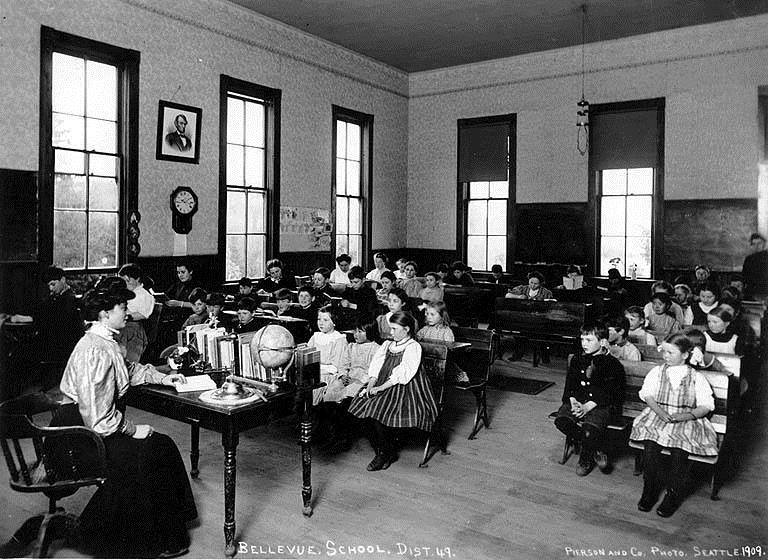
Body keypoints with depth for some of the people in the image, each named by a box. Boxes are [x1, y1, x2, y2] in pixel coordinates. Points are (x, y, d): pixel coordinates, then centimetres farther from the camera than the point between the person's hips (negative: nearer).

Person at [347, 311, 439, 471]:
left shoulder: (413, 347, -4)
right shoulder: (387, 345, 19)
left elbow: (402, 375, -15)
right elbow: (375, 367, 9)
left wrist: (380, 388, -19)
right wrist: (371, 385, -9)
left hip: (405, 390, -7)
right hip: (384, 387, 7)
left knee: (378, 410, -25)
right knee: (367, 406, -18)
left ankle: (386, 454, -4)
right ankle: (386, 452, -5)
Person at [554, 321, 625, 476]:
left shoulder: (613, 364, -1)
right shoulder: (577, 360, 15)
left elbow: (608, 393, -9)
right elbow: (569, 386, 10)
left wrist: (587, 406, -21)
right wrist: (573, 401, -11)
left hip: (601, 405, -5)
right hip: (577, 401, 5)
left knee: (591, 427, -34)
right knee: (561, 421, -25)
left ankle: (586, 459, 2)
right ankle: (597, 452, -5)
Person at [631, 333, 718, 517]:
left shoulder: (697, 377, 8)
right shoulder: (656, 372, 13)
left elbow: (706, 405, 2)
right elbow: (647, 394, 4)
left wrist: (687, 415, -16)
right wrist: (660, 411, -14)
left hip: (687, 420, -1)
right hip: (658, 416, 2)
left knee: (679, 450, -29)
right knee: (651, 445, -27)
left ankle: (673, 495, -11)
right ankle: (650, 490, -10)